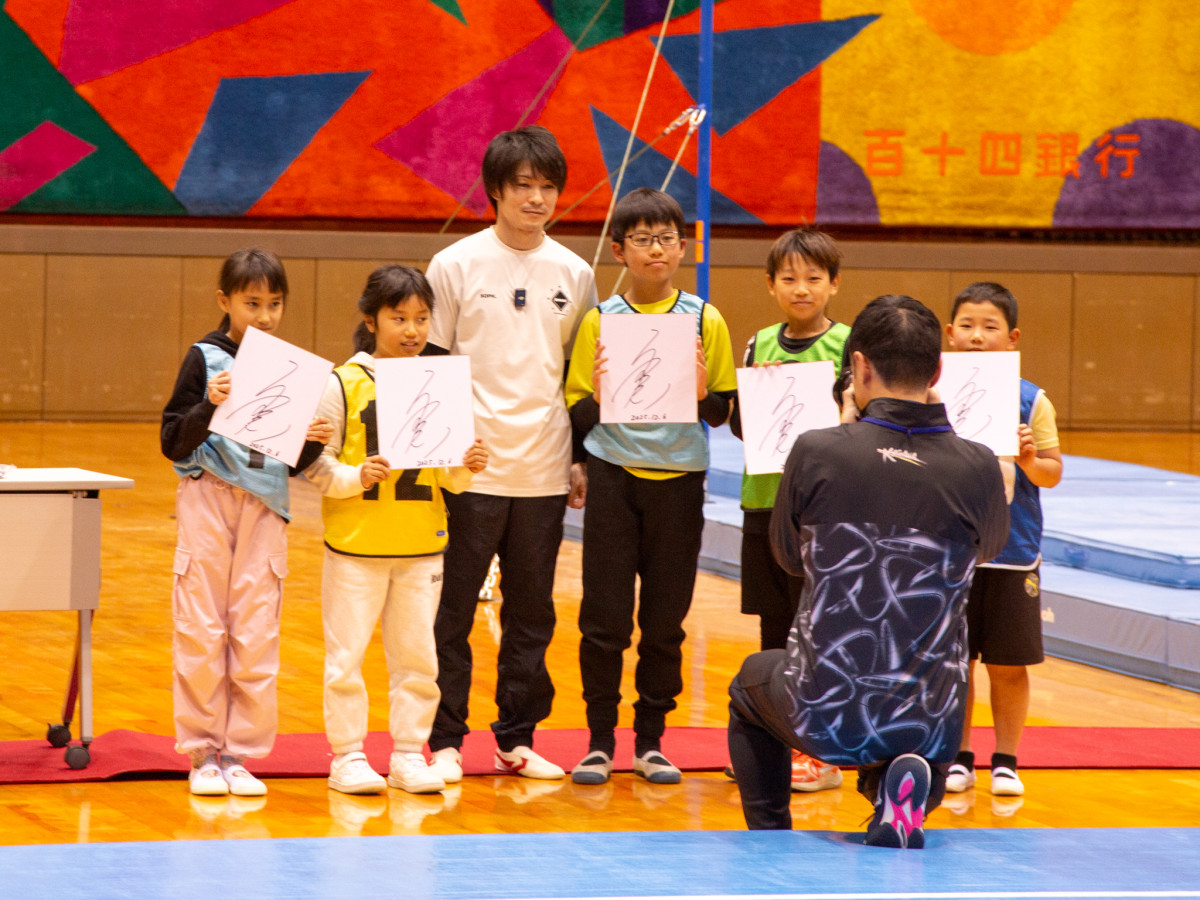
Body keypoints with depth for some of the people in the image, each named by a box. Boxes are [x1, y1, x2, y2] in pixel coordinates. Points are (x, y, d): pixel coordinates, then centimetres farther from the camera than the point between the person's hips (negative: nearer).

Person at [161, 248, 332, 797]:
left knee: (256, 636, 0)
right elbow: (173, 443, -5)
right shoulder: (205, 359, -1)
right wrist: (209, 407, -20)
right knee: (201, 631, -1)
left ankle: (240, 752, 8)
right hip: (208, 502, -3)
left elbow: (293, 464, 13)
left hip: (265, 506, 3)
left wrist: (313, 442, -7)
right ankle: (202, 752, 8)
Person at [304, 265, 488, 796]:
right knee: (347, 656, 2)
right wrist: (356, 478, -22)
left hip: (420, 547, 4)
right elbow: (315, 463, -6)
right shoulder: (343, 383, -6)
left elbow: (449, 479, 10)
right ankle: (348, 757, 11)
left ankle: (409, 755, 17)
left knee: (417, 656, 7)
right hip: (356, 546, -4)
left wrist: (465, 470, -11)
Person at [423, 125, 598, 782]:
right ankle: (445, 740, 8)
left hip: (544, 474, 3)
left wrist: (581, 459, 10)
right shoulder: (457, 266, -2)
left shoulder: (574, 275, 7)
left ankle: (517, 739, 17)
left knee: (532, 612, 8)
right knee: (453, 610, 1)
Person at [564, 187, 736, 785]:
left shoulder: (705, 321, 3)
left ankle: (651, 741, 14)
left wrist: (703, 393, -14)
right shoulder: (599, 322, 3)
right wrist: (599, 395, -17)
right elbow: (578, 417, 4)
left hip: (678, 479, 1)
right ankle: (599, 740, 8)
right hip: (614, 476, -1)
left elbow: (723, 413, 7)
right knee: (604, 616, -2)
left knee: (665, 618, 4)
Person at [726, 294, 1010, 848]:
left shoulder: (818, 453, -13)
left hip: (825, 715, 0)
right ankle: (902, 787, 5)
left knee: (751, 683, 35)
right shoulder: (977, 469, -9)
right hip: (932, 727, 0)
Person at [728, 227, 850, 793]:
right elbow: (738, 425, 10)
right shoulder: (761, 345, 9)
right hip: (765, 499, 4)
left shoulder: (847, 346, -3)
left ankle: (822, 753, 6)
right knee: (774, 630, 10)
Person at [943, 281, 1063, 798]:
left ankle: (1006, 761, 16)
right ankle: (959, 757, 19)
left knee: (1008, 666, 5)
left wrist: (1031, 459, -22)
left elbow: (1052, 474, -2)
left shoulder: (1030, 402, -2)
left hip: (1012, 554, -1)